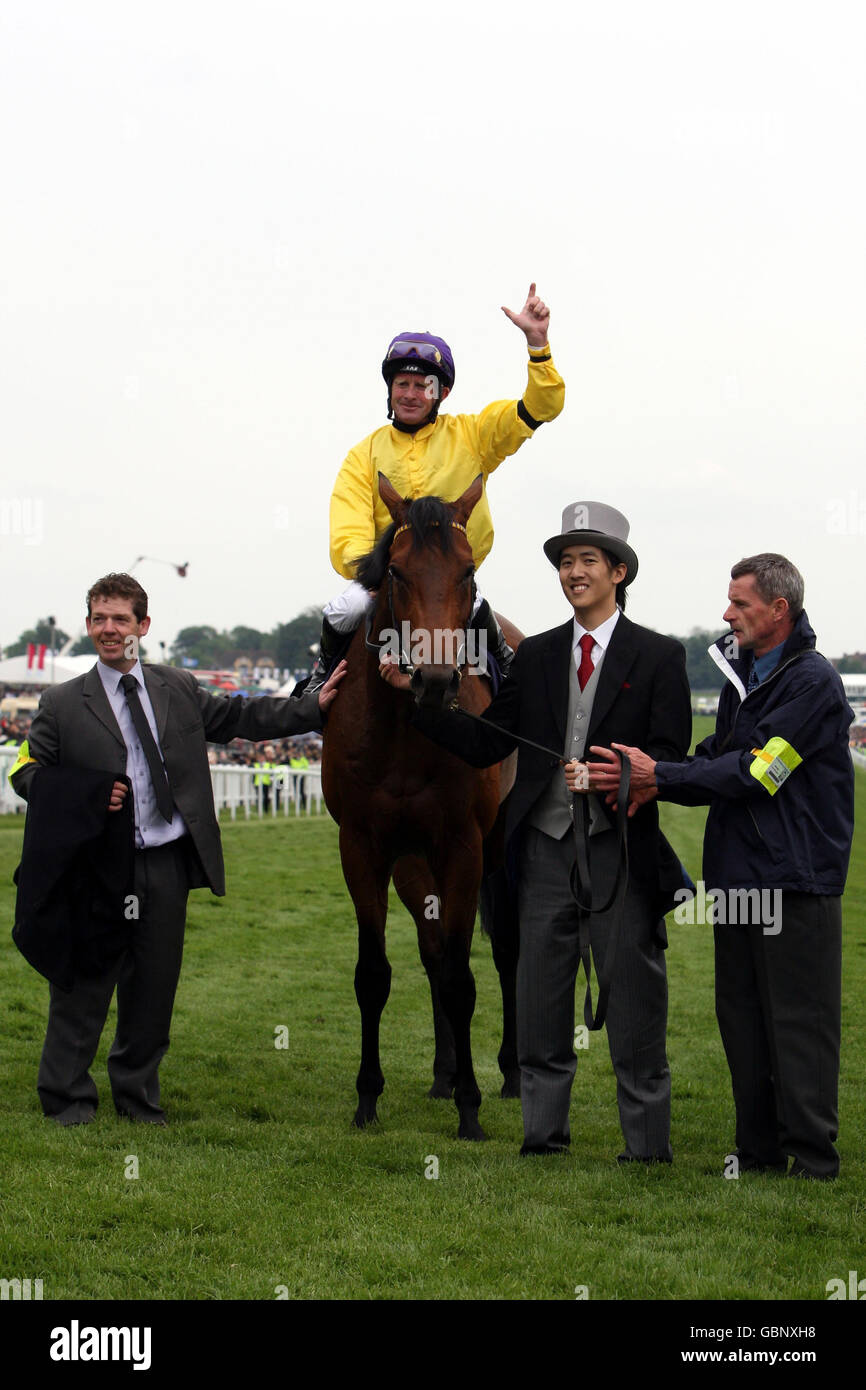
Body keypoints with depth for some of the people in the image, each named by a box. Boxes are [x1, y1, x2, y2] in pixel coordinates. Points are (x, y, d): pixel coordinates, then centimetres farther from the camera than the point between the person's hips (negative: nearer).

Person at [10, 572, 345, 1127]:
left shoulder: (179, 690, 10)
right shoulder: (63, 704, 2)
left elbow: (240, 717, 15)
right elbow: (28, 772, 2)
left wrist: (316, 706, 8)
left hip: (167, 863, 3)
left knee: (155, 982, 10)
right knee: (85, 983, 1)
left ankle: (138, 1092, 24)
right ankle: (68, 1097, 13)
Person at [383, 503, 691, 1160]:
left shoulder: (659, 656, 1)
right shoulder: (535, 655, 12)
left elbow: (670, 755, -5)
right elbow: (486, 744, 8)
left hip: (619, 852, -3)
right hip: (545, 853, 4)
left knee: (634, 1009, 3)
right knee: (540, 1014, 9)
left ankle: (648, 1151, 12)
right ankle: (544, 1139, 20)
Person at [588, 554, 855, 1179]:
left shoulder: (813, 681, -12)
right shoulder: (742, 673, 15)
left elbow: (755, 770, -17)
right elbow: (718, 758, 12)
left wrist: (659, 774, -15)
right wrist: (652, 786, -6)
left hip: (795, 879, -8)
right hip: (738, 876, 8)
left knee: (799, 1023, -4)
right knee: (741, 1019, 12)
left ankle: (814, 1162, 3)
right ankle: (758, 1151, 21)